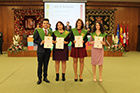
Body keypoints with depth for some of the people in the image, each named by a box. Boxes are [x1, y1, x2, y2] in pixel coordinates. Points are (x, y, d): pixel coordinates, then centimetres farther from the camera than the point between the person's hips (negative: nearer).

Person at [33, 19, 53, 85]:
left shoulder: (50, 32, 8)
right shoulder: (38, 31, -1)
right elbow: (35, 40, -3)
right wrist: (40, 43, -18)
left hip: (47, 50, 3)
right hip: (40, 50, -3)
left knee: (46, 65, 10)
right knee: (40, 65, 5)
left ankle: (45, 77, 25)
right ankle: (39, 78, 18)